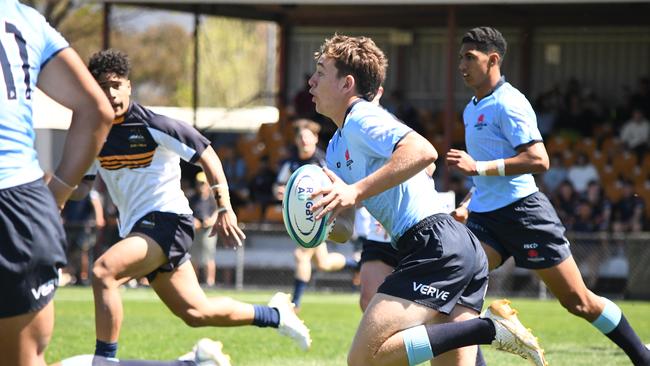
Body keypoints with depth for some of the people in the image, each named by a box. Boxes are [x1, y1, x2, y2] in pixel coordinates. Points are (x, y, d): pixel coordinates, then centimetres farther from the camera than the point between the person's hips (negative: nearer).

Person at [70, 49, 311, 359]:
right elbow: (82, 187, 11)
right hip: (135, 229, 7)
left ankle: (104, 359, -25)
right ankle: (274, 314, 34)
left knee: (104, 270, -30)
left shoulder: (152, 126, -13)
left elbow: (206, 154, -7)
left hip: (167, 220, -7)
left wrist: (224, 208, -12)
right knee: (197, 313, 12)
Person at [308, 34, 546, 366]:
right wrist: (321, 216, 0)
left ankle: (489, 328, -21)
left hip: (437, 243, -10)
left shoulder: (361, 118, -5)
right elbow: (342, 231, 23)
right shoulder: (336, 148, 25)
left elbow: (423, 151, -24)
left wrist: (357, 191, -23)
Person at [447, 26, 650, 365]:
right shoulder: (472, 109, 16)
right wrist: (470, 206, 22)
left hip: (522, 209, -8)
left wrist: (478, 167, -25)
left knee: (579, 302, 0)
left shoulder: (508, 103, -12)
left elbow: (538, 160, -22)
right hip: (485, 215, 8)